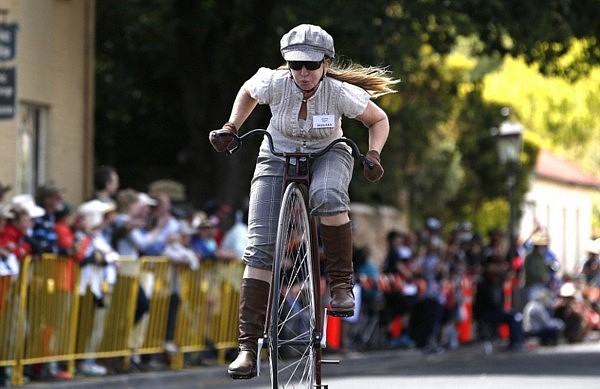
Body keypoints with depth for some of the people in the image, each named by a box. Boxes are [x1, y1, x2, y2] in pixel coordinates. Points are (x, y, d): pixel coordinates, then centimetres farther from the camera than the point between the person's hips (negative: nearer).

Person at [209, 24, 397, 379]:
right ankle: (249, 346, -13)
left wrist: (374, 155, -21)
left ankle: (342, 283, -22)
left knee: (327, 196, -40)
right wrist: (230, 128, -6)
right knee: (260, 248, -14)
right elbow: (247, 93, 5)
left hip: (328, 154, -1)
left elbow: (379, 120, -5)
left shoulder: (341, 93, -23)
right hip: (278, 157, 1)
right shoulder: (274, 83, -20)